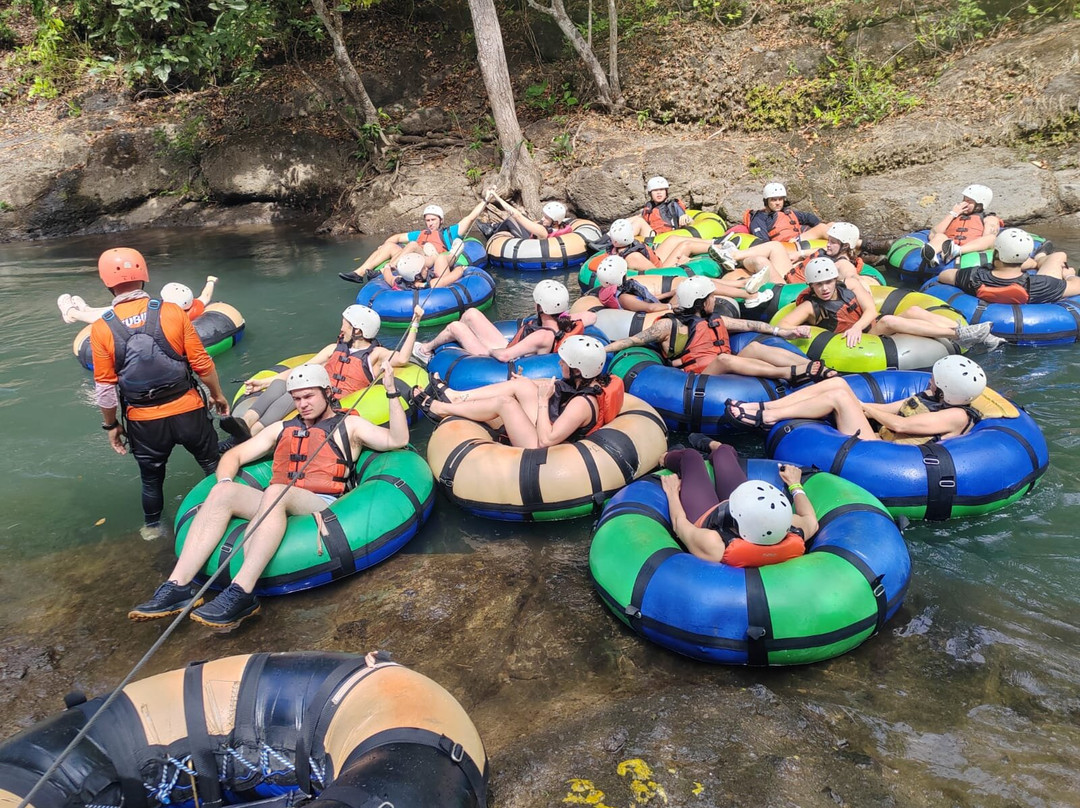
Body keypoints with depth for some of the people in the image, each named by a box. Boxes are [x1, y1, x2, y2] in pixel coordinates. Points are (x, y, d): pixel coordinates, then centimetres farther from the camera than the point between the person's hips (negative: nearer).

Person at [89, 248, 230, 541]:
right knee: (214, 466, 19)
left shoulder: (101, 329, -10)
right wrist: (218, 395, 9)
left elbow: (105, 387, -5)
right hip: (188, 411, -1)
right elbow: (202, 363, -7)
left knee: (151, 478, 23)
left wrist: (111, 425, 10)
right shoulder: (172, 312, -11)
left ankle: (152, 527, 42)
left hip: (143, 422, 1)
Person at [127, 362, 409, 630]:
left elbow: (397, 440, 0)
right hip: (277, 506, 5)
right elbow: (234, 455, 25)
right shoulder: (282, 429, 29)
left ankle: (241, 594, -45)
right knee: (223, 492, -22)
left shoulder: (348, 425, 16)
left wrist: (391, 391, -8)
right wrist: (225, 483, 4)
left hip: (324, 507, -4)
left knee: (276, 492, -35)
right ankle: (179, 587, -30)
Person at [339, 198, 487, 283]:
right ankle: (359, 273, -18)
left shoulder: (449, 232, 19)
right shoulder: (420, 234, 33)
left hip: (432, 266, -6)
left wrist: (484, 200, 11)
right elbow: (398, 237, 31)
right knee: (389, 246, -4)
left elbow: (470, 217, 14)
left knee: (413, 245, -27)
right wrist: (382, 247, 15)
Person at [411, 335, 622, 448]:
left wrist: (543, 401, -23)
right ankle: (456, 396, 2)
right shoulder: (585, 381, -3)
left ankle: (440, 408, 0)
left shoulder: (582, 403, -29)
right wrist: (530, 383, 9)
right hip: (546, 430, 9)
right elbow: (557, 386, 18)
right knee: (519, 386, -5)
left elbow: (546, 440, -31)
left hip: (537, 448, -9)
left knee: (504, 401, -16)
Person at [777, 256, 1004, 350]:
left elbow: (870, 310, -5)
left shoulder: (849, 284, 5)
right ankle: (958, 335, -32)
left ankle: (981, 338, -23)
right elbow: (783, 326, -17)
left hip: (872, 326, 6)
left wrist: (857, 327, -24)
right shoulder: (811, 306, -7)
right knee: (888, 321, -30)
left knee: (914, 310, -17)